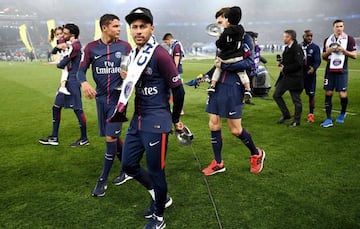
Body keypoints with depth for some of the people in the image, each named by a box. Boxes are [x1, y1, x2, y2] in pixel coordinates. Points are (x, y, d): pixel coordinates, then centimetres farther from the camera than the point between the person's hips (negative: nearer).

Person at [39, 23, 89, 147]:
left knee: (77, 109, -2)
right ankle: (54, 137, 21)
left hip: (73, 81, -10)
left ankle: (84, 139, 10)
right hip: (67, 80, 10)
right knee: (56, 107, 13)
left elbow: (62, 64, -17)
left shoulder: (75, 46, -16)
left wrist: (57, 64, 5)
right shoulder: (71, 44, 14)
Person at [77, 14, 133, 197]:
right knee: (113, 137, 11)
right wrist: (84, 83, -21)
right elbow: (82, 69, 0)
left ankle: (103, 180, 10)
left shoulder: (124, 46, -2)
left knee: (111, 137, -5)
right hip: (101, 98, 3)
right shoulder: (91, 48, 0)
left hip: (118, 98, -2)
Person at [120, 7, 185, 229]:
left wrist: (175, 120, -2)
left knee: (155, 170, 3)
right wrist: (126, 78, 6)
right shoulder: (133, 54, 9)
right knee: (129, 164, 15)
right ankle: (160, 196, 38)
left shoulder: (160, 54, -16)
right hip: (137, 120, 9)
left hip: (156, 123, -8)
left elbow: (178, 90, -11)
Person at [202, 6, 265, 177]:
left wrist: (224, 65, -17)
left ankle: (256, 154, 28)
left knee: (235, 129, 0)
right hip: (218, 86, 7)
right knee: (214, 124, 6)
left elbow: (250, 62, -16)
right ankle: (218, 163, 22)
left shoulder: (244, 38, -6)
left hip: (233, 87, -7)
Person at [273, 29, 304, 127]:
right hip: (285, 77, 9)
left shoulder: (297, 48, -15)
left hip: (294, 78, -9)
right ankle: (285, 114, 22)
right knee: (276, 95, 9)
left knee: (296, 100, 3)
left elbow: (298, 64, -23)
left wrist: (285, 69, -18)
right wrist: (281, 64, 2)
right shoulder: (287, 48, 13)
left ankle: (297, 120, 16)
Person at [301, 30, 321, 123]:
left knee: (311, 94, 0)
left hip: (310, 74, -3)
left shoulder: (315, 47, -4)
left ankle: (311, 114, 11)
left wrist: (313, 68, -32)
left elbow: (318, 61, -13)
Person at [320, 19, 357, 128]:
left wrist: (343, 50, -16)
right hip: (330, 70, 3)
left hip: (342, 71, -3)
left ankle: (343, 113, 24)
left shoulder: (349, 39, 1)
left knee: (342, 95, -6)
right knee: (328, 93, -1)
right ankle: (328, 119, 4)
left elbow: (354, 55, -2)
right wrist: (328, 51, -5)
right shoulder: (327, 40, 11)